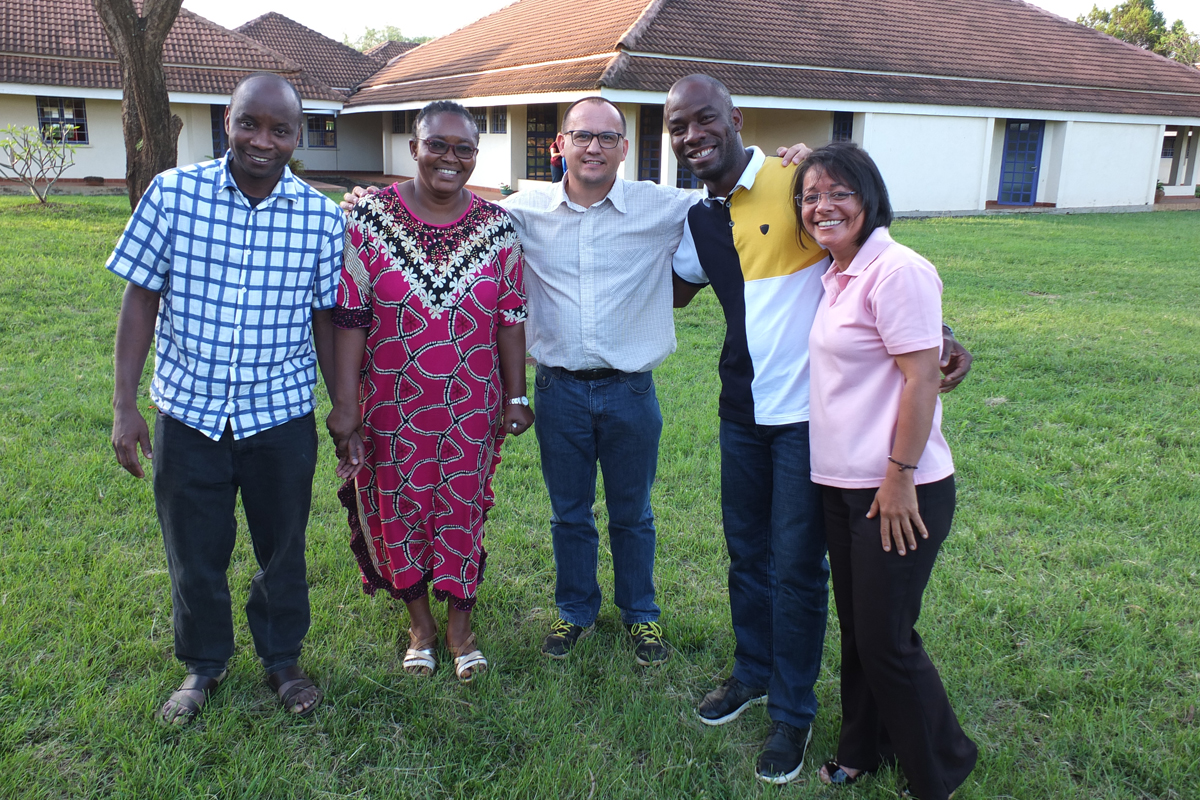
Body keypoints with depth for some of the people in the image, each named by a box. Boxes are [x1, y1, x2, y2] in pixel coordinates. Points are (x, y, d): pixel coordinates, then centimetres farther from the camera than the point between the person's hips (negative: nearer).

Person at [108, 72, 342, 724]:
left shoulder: (321, 218, -6)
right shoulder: (172, 193, -6)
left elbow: (326, 319, 2)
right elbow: (141, 298, -2)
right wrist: (124, 404, -4)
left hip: (282, 414, 0)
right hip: (188, 409, 0)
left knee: (283, 548, 14)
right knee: (193, 550, 14)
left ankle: (282, 659, 38)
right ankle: (203, 665, 38)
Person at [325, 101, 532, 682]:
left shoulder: (498, 226, -2)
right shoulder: (371, 218, -6)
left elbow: (511, 319, 3)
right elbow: (349, 316, -7)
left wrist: (516, 396, 1)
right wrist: (345, 404, -10)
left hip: (472, 407, 1)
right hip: (393, 407, 0)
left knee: (463, 509, 11)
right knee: (400, 509, 12)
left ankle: (460, 624, 31)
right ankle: (420, 623, 34)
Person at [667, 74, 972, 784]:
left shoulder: (796, 181, -13)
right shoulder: (699, 219, 8)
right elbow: (674, 290, 24)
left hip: (807, 412, -6)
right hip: (743, 410, 6)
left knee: (796, 567, 4)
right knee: (747, 552, 19)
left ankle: (794, 711, 23)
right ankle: (754, 672, 41)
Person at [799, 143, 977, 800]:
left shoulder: (896, 270, -16)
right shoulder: (835, 275, 10)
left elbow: (922, 379, -20)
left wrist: (900, 478, -19)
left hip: (898, 493, -8)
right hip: (841, 485, 8)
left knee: (886, 639, 2)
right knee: (856, 628, 19)